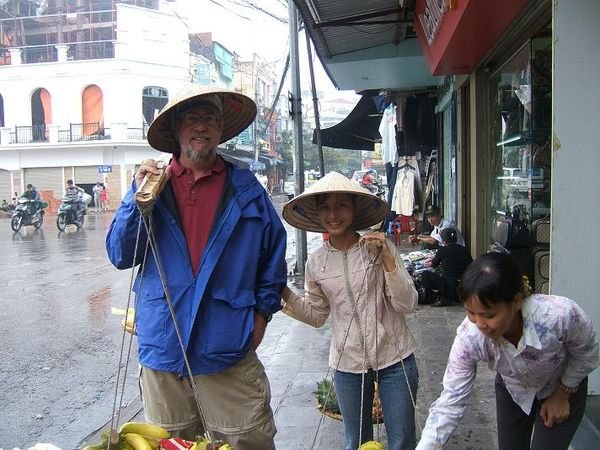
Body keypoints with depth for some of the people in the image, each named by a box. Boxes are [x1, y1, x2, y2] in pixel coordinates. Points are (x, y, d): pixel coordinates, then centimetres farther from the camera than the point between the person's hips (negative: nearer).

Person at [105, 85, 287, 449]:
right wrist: (139, 196, -12)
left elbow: (275, 252, 10)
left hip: (229, 352, -1)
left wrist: (262, 311, 5)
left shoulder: (246, 188, 4)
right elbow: (121, 256, -1)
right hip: (162, 349, 2)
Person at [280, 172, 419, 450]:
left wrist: (386, 257, -23)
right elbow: (316, 315, 8)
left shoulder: (380, 247, -9)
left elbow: (407, 304, -12)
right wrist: (285, 294, -7)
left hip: (394, 359, -2)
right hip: (348, 364, 2)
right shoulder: (316, 263, -2)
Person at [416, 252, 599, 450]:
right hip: (512, 391, 2)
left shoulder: (561, 314, -40)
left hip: (563, 387, -1)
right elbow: (450, 403, -27)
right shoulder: (469, 337, -35)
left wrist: (563, 395, -7)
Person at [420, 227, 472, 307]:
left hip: (451, 289, -6)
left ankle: (443, 298, 1)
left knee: (425, 274, 8)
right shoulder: (464, 250, 7)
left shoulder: (442, 250, -5)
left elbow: (434, 264, 13)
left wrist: (430, 263, 40)